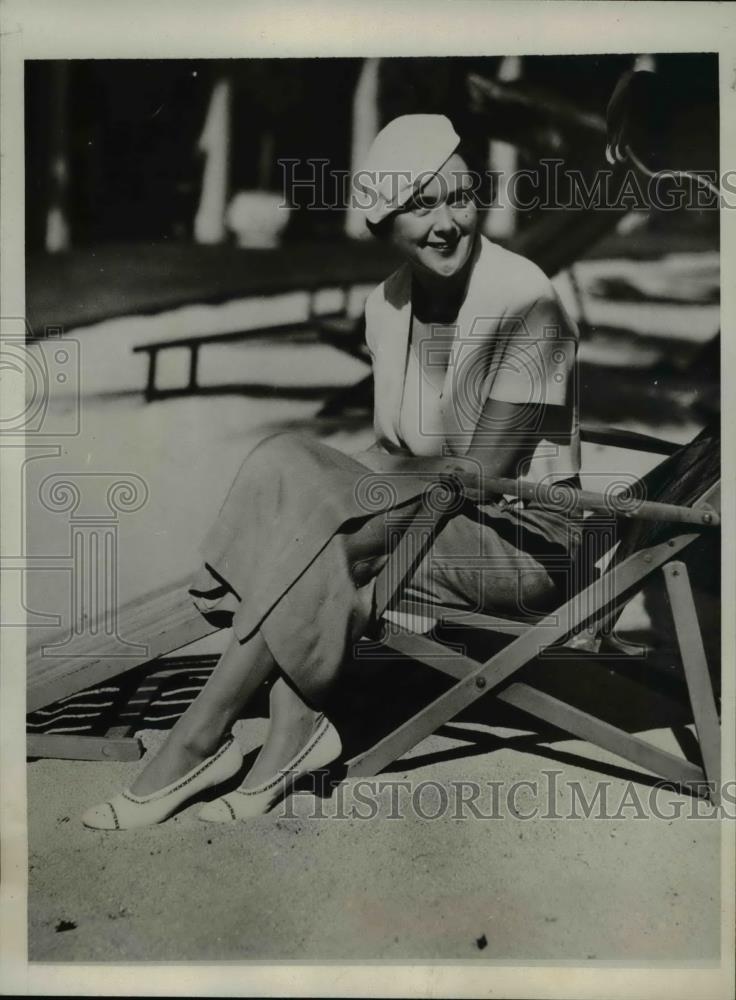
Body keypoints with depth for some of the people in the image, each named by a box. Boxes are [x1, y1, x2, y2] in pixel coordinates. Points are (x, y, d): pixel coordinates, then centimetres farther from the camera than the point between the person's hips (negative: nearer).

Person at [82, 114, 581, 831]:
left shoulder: (521, 300, -17)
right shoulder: (386, 303, 4)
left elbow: (485, 469, -19)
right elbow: (389, 453, 8)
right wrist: (353, 485, -14)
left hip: (522, 535, -6)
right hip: (431, 512, 6)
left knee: (323, 539, -27)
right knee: (282, 463, -18)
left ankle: (196, 743, -12)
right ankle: (293, 728, -20)